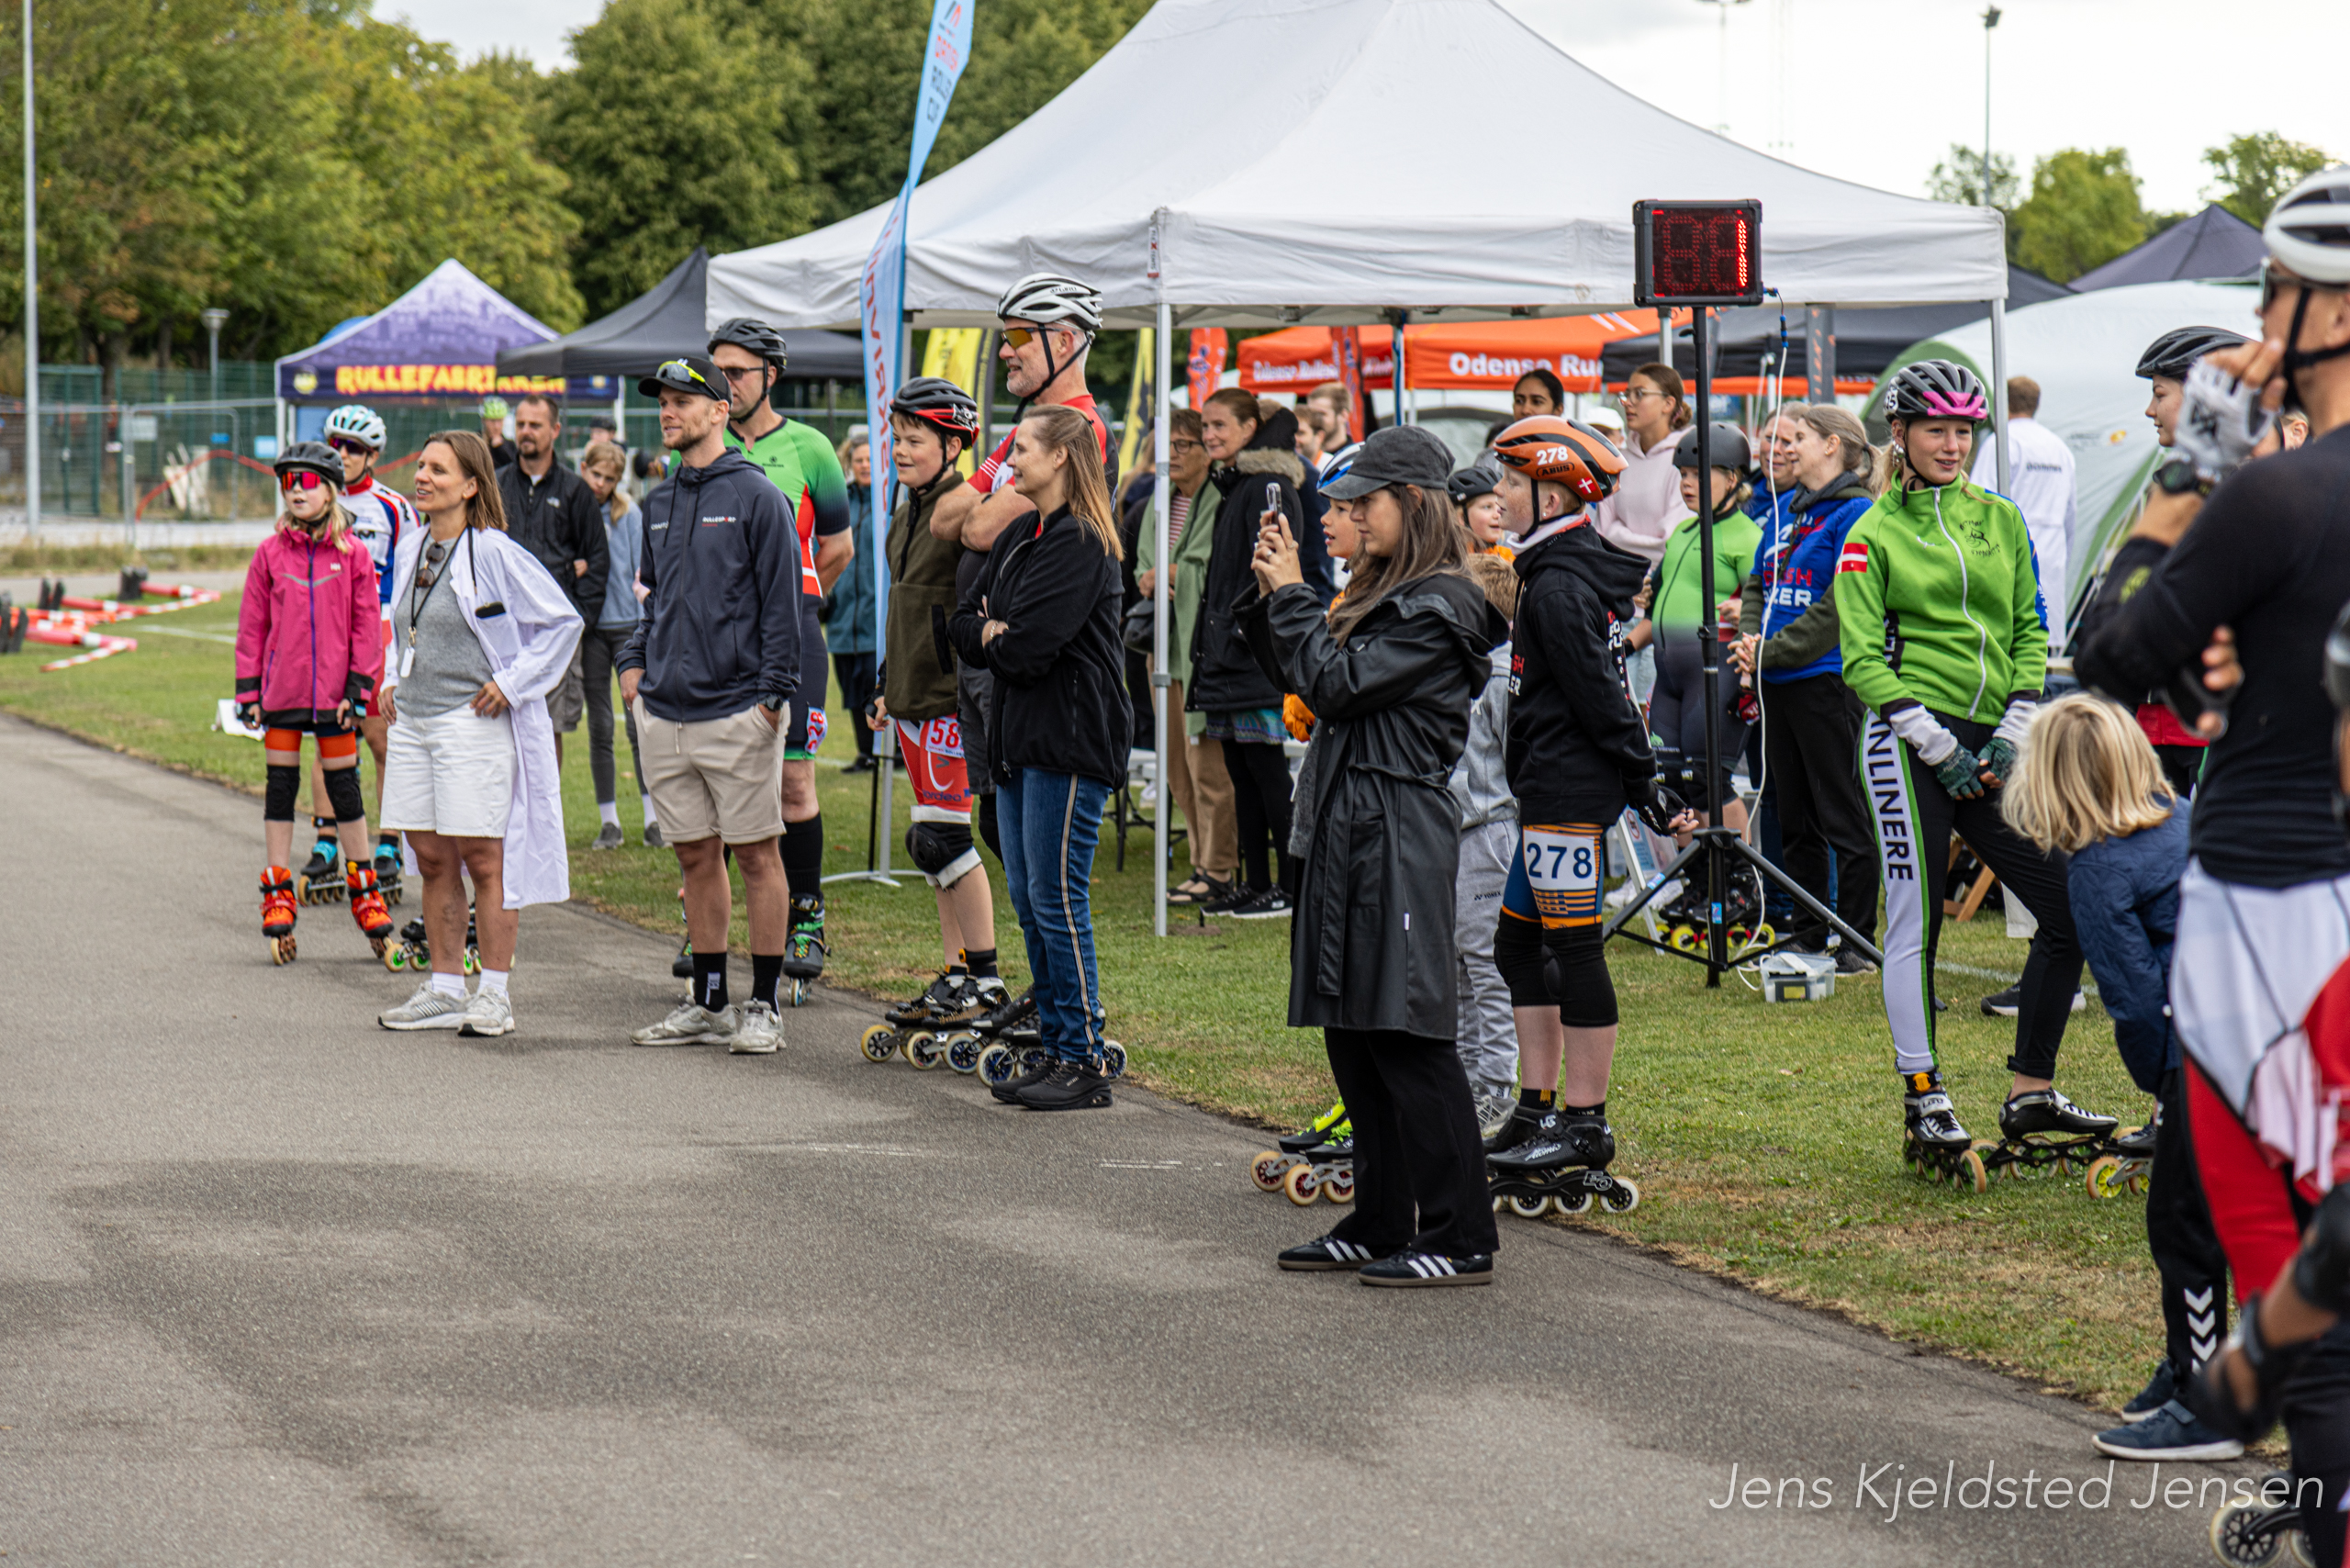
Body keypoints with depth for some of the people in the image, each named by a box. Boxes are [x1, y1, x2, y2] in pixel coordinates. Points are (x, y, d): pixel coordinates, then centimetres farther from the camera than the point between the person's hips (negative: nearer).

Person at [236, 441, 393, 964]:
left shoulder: (352, 555, -1)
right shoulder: (270, 553, 1)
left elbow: (366, 626, 1)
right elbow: (252, 625, 4)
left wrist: (358, 686, -4)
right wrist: (248, 690, 1)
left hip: (333, 690, -1)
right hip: (281, 690, 1)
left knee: (344, 785, 7)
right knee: (280, 785, 6)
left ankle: (363, 887, 19)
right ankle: (278, 892, 14)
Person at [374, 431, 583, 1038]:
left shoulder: (493, 552, -10)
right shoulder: (411, 550, 13)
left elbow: (563, 621, -8)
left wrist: (512, 683, -11)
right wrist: (393, 679, 16)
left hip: (473, 722, -7)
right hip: (412, 723, 7)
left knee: (483, 858, -5)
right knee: (432, 859, 9)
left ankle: (494, 994, 1)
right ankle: (445, 990, 15)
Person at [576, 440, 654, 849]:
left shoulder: (630, 516, 2)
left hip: (628, 625, -1)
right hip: (590, 627, 1)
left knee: (639, 724, -5)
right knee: (599, 728, 5)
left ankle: (654, 819, 2)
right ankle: (609, 822, 11)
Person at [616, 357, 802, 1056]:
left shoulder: (756, 497, -6)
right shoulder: (660, 504, 14)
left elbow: (782, 602, -8)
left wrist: (774, 692, -13)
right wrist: (634, 660, 9)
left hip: (737, 710, -7)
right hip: (666, 710, 7)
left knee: (755, 854, -1)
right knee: (696, 856, 11)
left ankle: (763, 1007, 3)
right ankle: (708, 1003, 18)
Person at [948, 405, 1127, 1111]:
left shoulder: (1081, 545, -15)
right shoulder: (1021, 536, 15)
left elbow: (1026, 648, -21)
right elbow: (963, 623, 13)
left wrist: (992, 638, -1)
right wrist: (992, 634, -7)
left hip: (1069, 741, -10)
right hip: (1021, 735, 10)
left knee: (1057, 900, -7)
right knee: (1028, 900, 11)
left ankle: (1086, 1064, -2)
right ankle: (1055, 1049, 18)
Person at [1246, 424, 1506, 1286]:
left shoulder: (1438, 608, -13)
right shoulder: (1383, 594, 17)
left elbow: (1337, 684, -18)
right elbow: (1301, 680, 19)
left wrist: (1291, 594, -8)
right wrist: (1271, 593, 9)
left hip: (1397, 839, -10)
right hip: (1347, 830, 10)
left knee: (1408, 1037, -9)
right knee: (1351, 1031, 12)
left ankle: (1459, 1238, -7)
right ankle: (1380, 1223, 20)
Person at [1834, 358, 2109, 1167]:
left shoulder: (2001, 520, 15)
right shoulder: (1873, 535, 3)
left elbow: (2029, 633, 16)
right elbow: (1863, 658, -3)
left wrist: (2011, 737, 2)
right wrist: (1941, 748, -11)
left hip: (1992, 745, 5)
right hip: (1910, 742, -5)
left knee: (2071, 908, -1)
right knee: (1916, 923, -7)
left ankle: (2031, 1092, 8)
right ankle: (1925, 1101, -2)